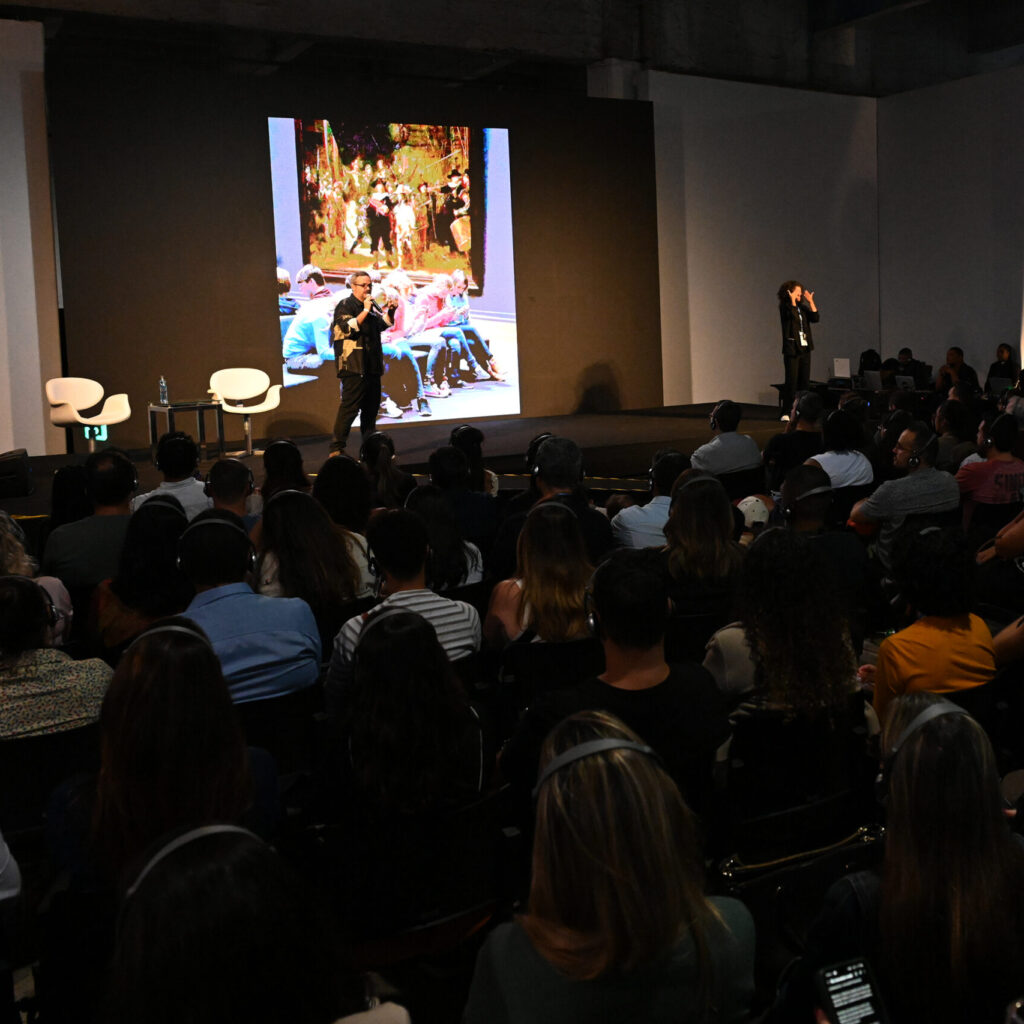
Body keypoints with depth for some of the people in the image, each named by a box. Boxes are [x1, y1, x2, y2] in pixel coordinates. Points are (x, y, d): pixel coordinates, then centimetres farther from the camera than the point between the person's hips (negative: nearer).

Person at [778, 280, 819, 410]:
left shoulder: (802, 307, 14)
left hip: (804, 348, 6)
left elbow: (815, 318, 4)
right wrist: (792, 300, -15)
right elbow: (792, 315, -22)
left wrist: (811, 301, 2)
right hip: (792, 349, -6)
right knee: (791, 381, -9)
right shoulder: (785, 306, -3)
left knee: (804, 382, 5)